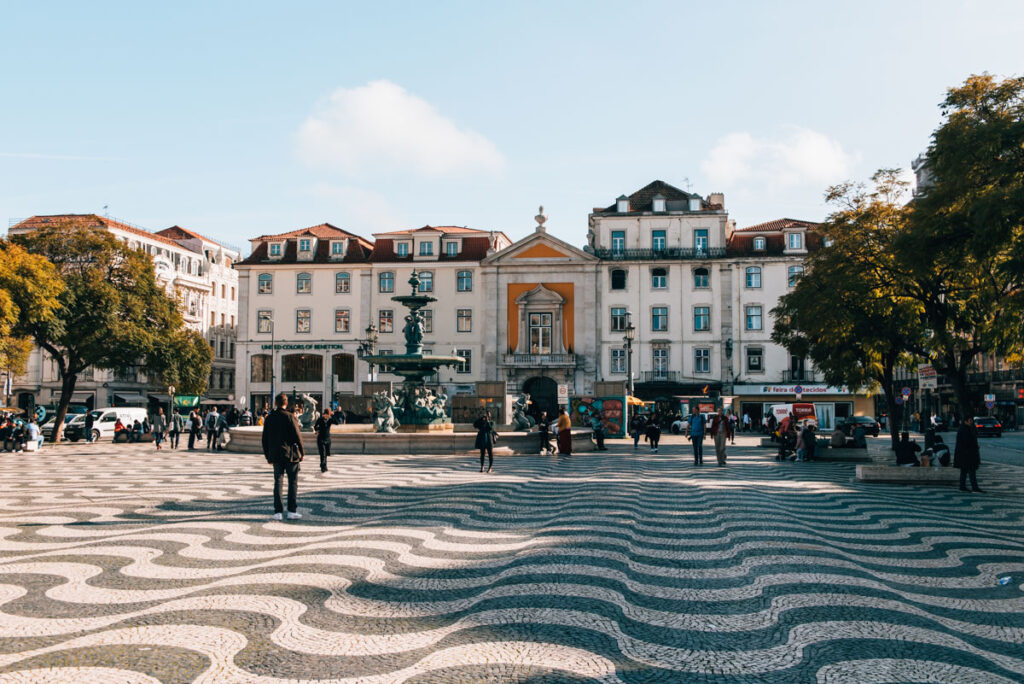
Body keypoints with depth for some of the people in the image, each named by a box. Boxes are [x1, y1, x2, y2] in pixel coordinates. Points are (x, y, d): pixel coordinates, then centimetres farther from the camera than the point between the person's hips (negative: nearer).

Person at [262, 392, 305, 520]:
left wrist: (268, 456, 18)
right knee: (293, 482, 4)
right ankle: (292, 511, 4)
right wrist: (302, 453, 0)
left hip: (276, 456, 4)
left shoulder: (269, 418, 5)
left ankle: (278, 512, 4)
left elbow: (265, 439, 10)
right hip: (291, 454, -4)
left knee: (278, 482, 8)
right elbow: (297, 436, -10)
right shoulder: (290, 416, -9)